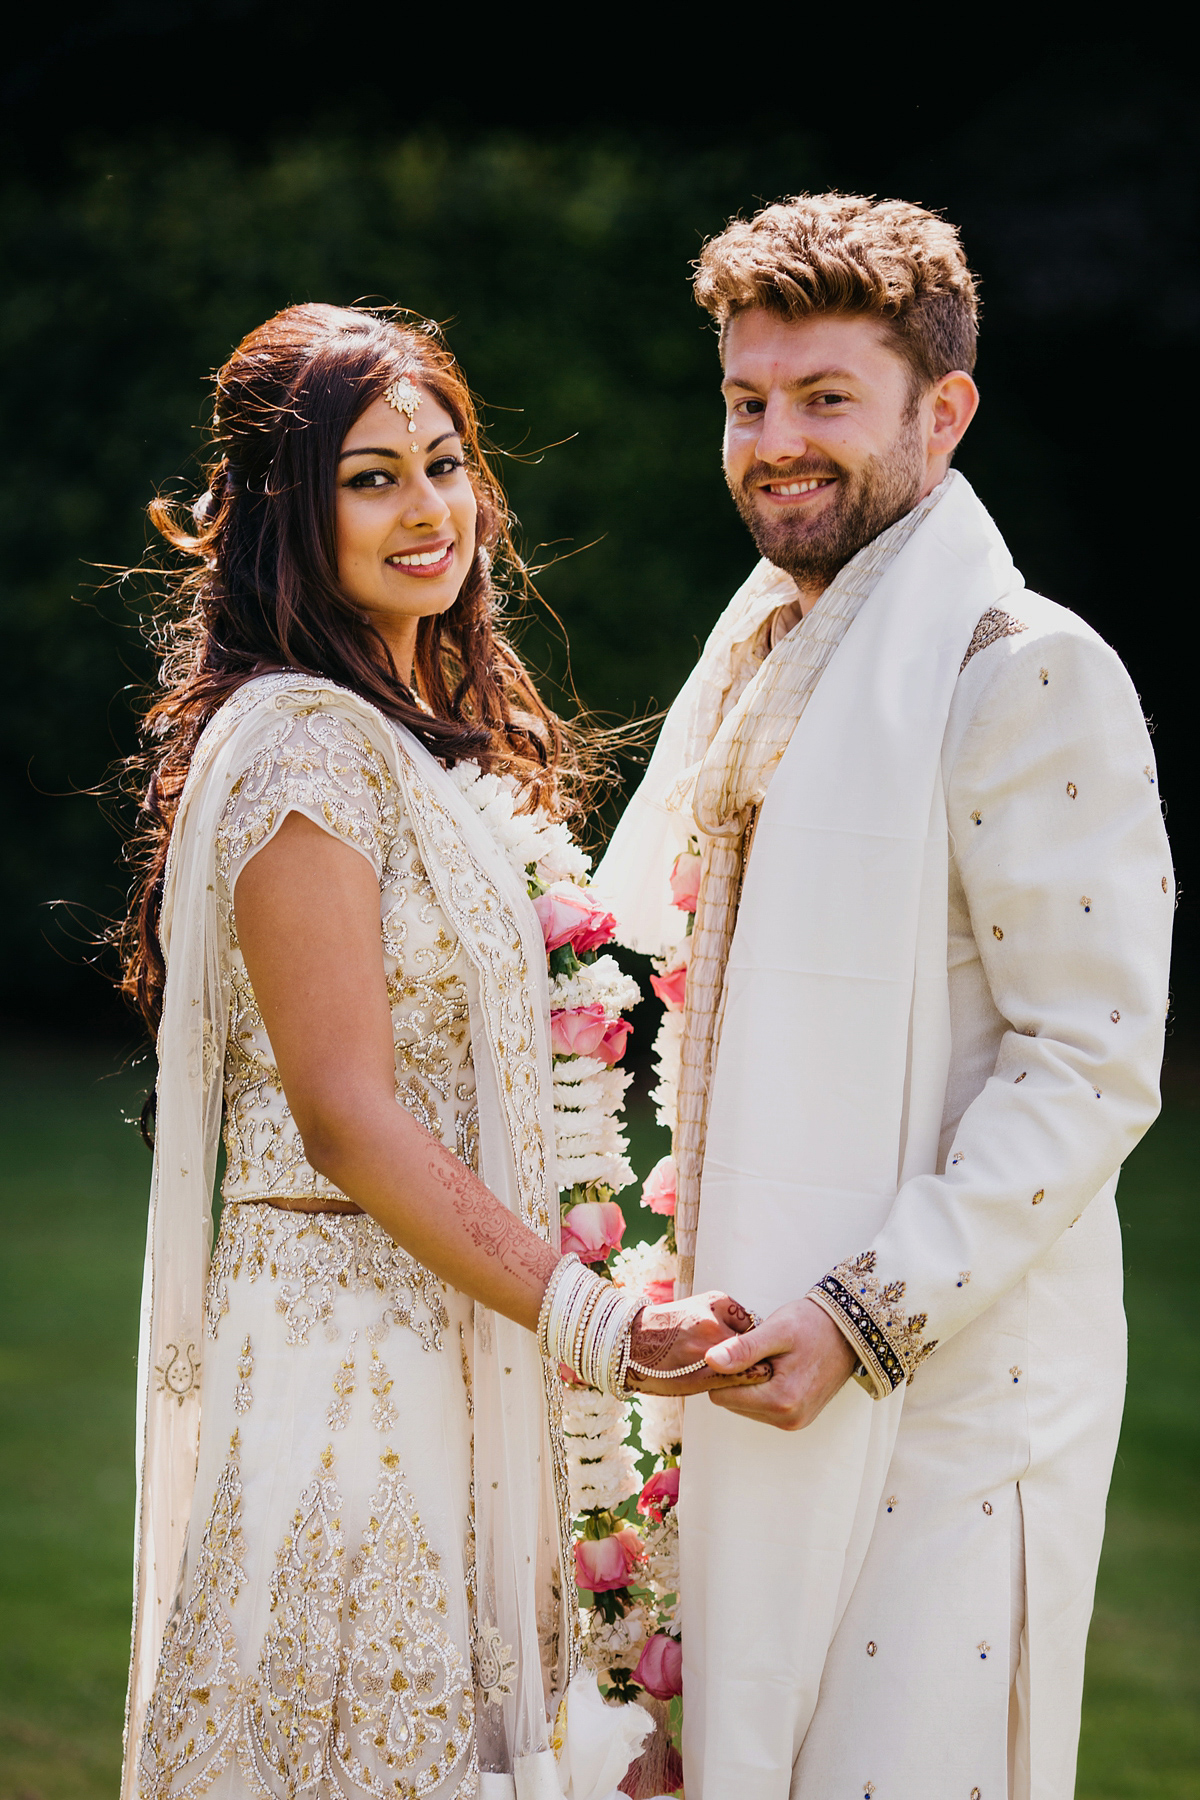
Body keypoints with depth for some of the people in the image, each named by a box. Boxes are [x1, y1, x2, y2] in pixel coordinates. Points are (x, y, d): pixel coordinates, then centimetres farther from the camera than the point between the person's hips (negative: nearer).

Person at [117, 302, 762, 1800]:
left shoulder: (422, 735, 14)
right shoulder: (300, 746, -15)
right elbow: (348, 1116, -19)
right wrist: (595, 1322, -18)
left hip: (446, 1336, 9)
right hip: (347, 1348, -9)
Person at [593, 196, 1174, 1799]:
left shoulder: (1027, 674, -12)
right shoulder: (756, 667, 14)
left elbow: (1091, 1065, -17)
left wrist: (872, 1315, -21)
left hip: (946, 1388, -8)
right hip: (753, 1373, 8)